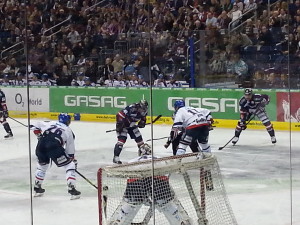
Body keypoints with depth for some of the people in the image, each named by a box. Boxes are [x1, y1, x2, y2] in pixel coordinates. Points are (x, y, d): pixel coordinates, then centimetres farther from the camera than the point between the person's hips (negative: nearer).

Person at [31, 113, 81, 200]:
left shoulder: (51, 123, 31)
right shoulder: (68, 131, 24)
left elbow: (37, 126, 27)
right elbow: (70, 151, 25)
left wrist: (39, 136, 34)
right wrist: (73, 160, 36)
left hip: (41, 144, 4)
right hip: (54, 146, -4)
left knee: (42, 165, 31)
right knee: (70, 166, 10)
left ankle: (37, 189, 38)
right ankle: (72, 189, -1)